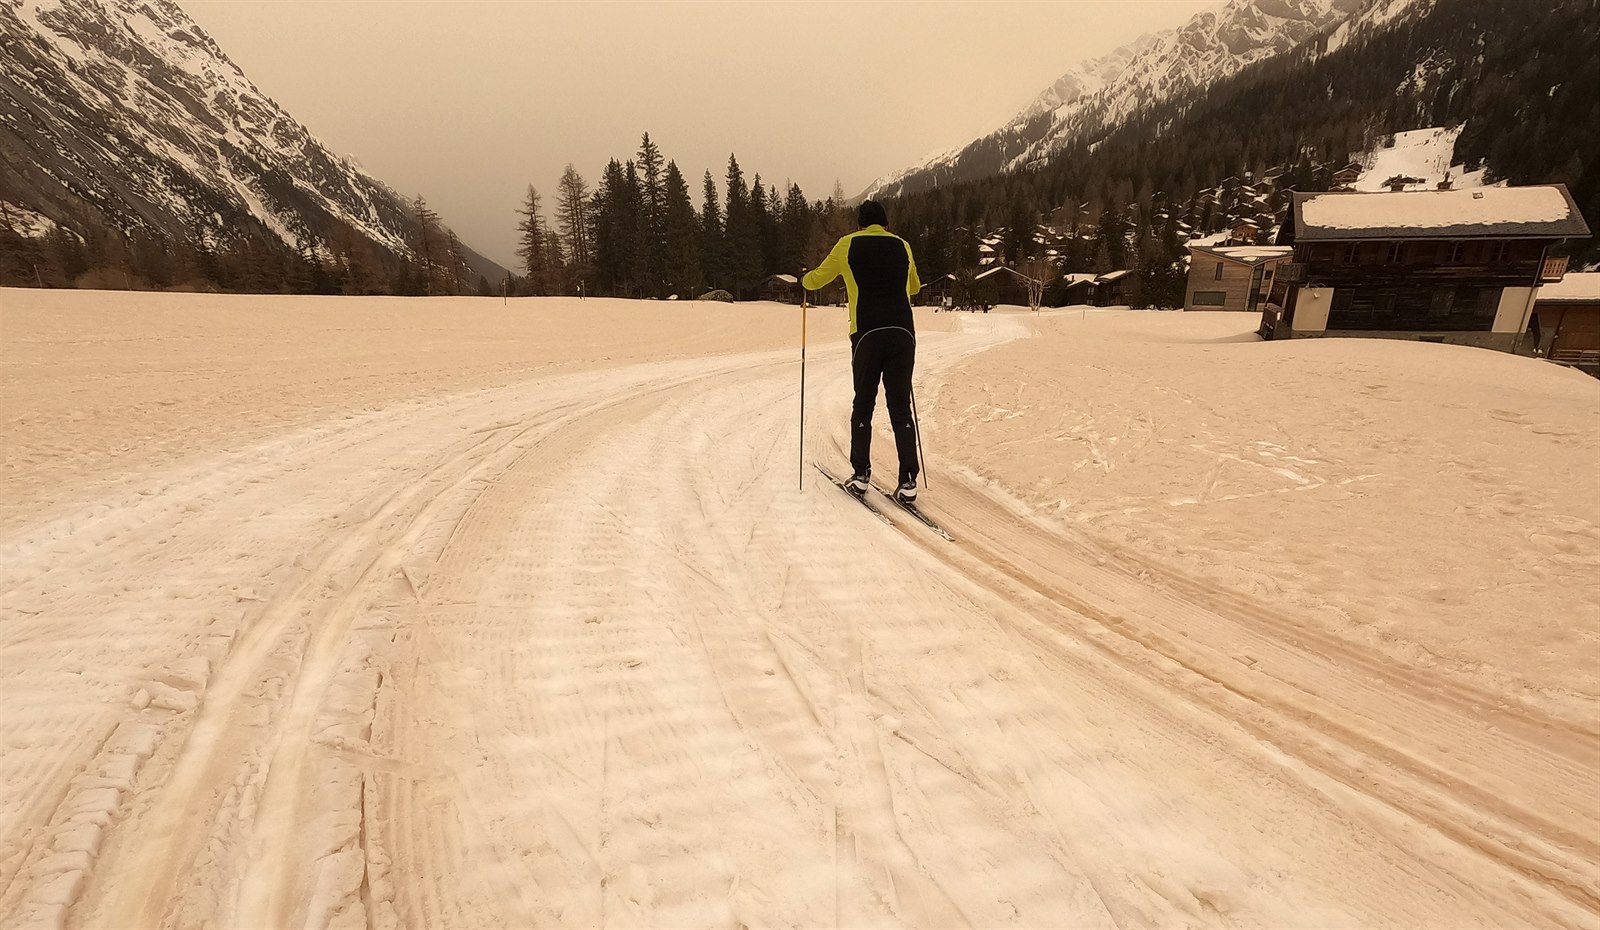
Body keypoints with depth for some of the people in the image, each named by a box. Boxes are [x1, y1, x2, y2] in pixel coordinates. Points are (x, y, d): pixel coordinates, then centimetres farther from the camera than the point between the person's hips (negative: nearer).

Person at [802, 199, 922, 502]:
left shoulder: (849, 245, 9)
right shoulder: (902, 246, 16)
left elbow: (815, 280, 19)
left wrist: (805, 278, 42)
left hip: (867, 334, -2)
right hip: (903, 333, 2)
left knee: (863, 404, 10)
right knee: (901, 407, 3)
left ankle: (861, 474, 10)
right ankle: (908, 480, -3)